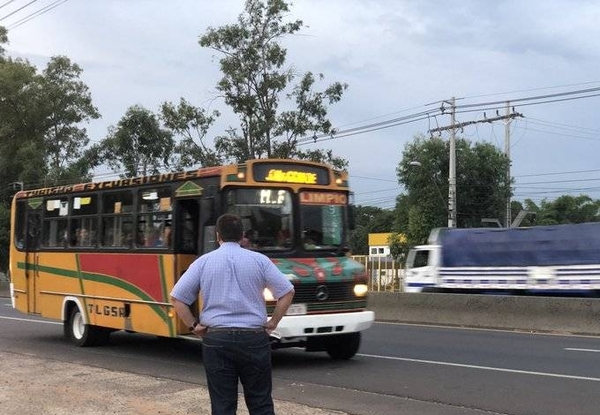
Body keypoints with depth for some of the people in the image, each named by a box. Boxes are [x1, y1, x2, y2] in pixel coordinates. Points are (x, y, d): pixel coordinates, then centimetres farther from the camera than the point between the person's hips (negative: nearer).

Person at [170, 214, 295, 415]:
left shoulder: (203, 261, 2)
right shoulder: (259, 260, 2)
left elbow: (177, 298, -1)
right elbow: (287, 292, 0)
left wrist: (194, 326, 5)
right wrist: (273, 322, 6)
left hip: (216, 339, 0)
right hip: (254, 338, 0)